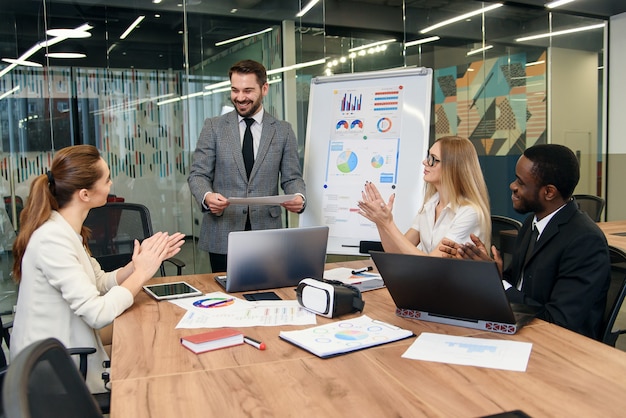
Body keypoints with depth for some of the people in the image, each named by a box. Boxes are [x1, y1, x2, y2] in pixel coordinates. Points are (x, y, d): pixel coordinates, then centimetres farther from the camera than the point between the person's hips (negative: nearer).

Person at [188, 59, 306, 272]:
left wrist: (299, 197, -16)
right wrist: (207, 196, -20)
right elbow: (198, 174, 2)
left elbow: (292, 177, 6)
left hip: (267, 233, 1)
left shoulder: (283, 131, 6)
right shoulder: (214, 127, 5)